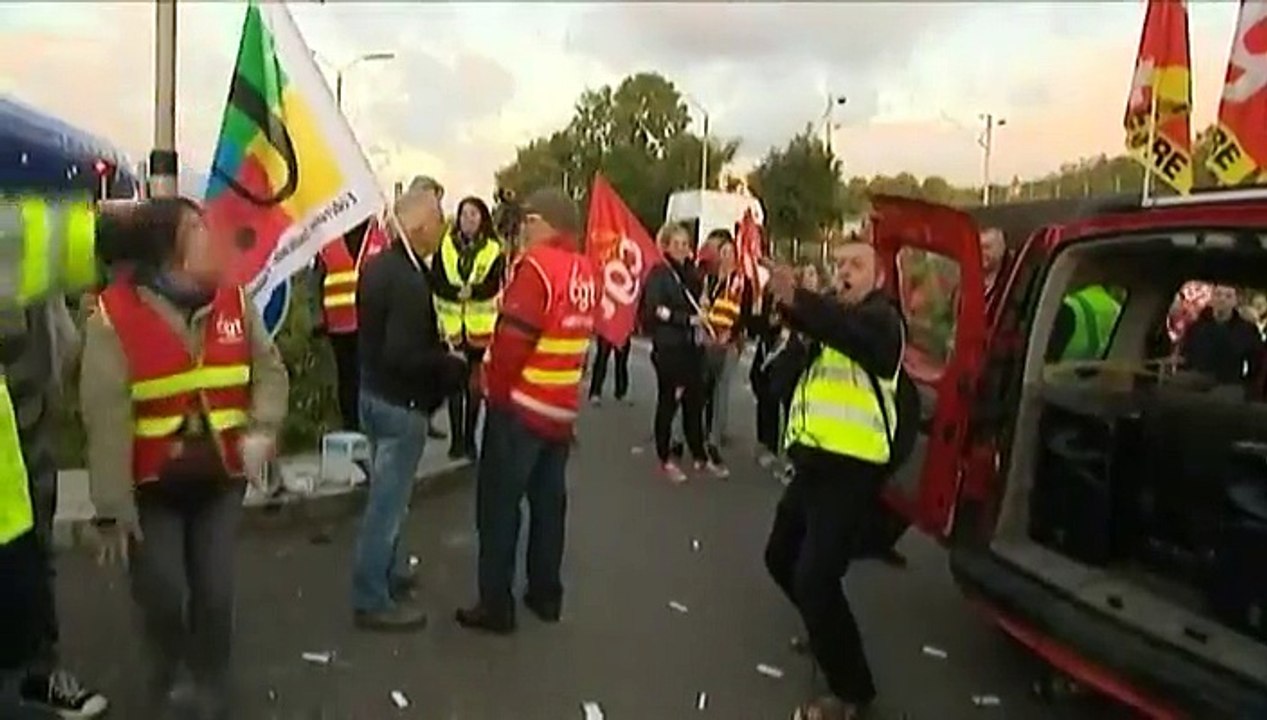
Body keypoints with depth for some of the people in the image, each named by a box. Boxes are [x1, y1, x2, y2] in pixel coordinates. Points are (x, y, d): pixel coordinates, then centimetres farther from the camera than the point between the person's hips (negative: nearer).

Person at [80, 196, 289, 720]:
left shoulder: (232, 300, 0)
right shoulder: (114, 315, -14)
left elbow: (269, 369, 6)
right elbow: (105, 419, -16)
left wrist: (261, 430, -13)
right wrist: (112, 506, -16)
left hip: (221, 478, 3)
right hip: (152, 485, -3)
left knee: (215, 593, 7)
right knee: (162, 595, 0)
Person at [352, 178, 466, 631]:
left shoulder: (380, 266, 7)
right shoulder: (409, 280, -24)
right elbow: (404, 355, -29)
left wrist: (439, 353, 10)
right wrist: (452, 362, -13)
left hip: (375, 392, 10)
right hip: (401, 403, -10)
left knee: (389, 495, 22)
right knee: (388, 501, 1)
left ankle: (392, 572, 38)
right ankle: (372, 601, 12)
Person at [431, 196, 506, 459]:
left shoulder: (494, 249, -1)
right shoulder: (445, 245, 4)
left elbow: (494, 285, -10)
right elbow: (435, 282, -3)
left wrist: (473, 291, -28)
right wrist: (457, 292, -21)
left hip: (480, 326, -1)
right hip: (452, 324, 1)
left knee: (475, 384, 5)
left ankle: (470, 438, 17)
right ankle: (456, 438, 14)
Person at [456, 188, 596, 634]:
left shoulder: (538, 265, -16)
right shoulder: (585, 271, 7)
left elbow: (513, 338, -19)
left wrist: (494, 386, -6)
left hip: (521, 406, -7)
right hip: (562, 407, 7)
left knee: (499, 503, 2)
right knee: (549, 500, 15)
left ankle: (496, 605, 8)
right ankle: (546, 594, 25)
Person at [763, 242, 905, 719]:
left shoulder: (881, 318, -6)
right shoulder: (832, 316, 23)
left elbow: (848, 332, -29)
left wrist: (798, 300, -46)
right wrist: (779, 305, -9)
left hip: (851, 468, -9)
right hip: (815, 462, 9)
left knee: (814, 577, -14)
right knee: (781, 558, 20)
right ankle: (827, 634, 44)